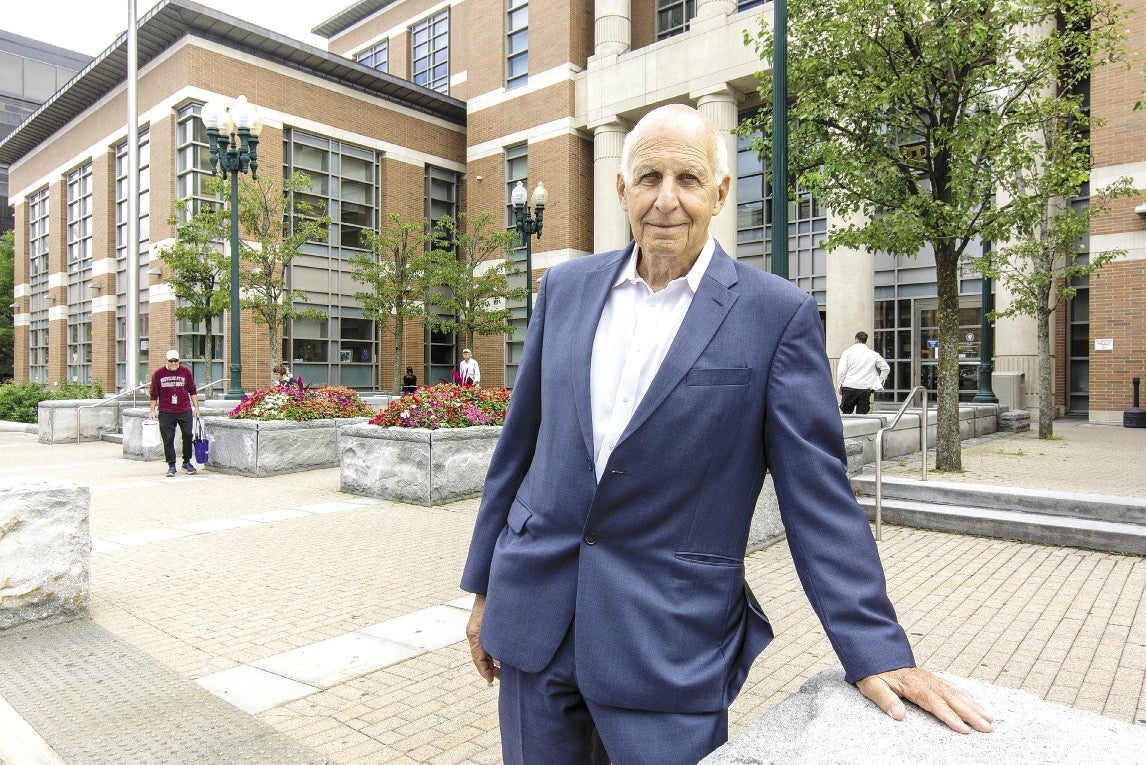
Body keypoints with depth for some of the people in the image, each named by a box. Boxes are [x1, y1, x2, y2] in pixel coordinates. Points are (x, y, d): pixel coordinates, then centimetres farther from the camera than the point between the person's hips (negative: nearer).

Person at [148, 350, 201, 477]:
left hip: (185, 411, 0)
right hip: (165, 413, 0)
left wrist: (196, 407, 7)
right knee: (168, 440, 0)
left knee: (188, 435, -2)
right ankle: (171, 466, 9)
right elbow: (154, 394, 10)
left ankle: (186, 463, 14)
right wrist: (152, 410, 8)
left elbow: (192, 391, 11)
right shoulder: (158, 374, 3)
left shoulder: (185, 371, 5)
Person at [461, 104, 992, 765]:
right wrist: (485, 584, 12)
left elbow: (817, 493, -6)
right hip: (534, 612, 4)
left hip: (672, 641, -3)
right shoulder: (567, 287, 4)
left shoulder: (777, 313, -7)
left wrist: (877, 651, -9)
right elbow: (522, 441, 8)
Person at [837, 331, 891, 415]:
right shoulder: (873, 354, 7)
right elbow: (886, 368, 11)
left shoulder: (847, 352, 3)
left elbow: (841, 371, -3)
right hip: (866, 389, 1)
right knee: (862, 415, 4)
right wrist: (879, 383, 16)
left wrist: (840, 385, 6)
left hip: (849, 387, -1)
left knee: (846, 414, 7)